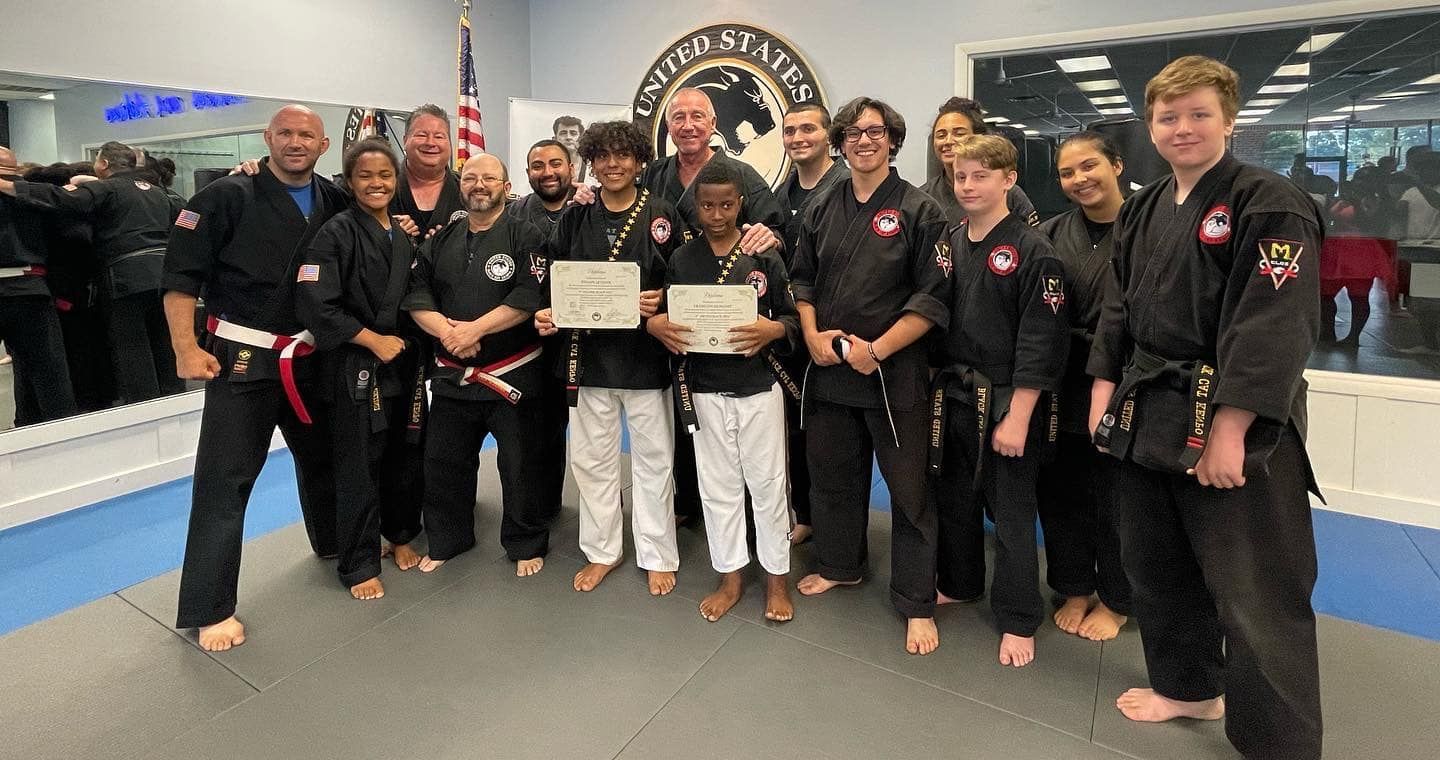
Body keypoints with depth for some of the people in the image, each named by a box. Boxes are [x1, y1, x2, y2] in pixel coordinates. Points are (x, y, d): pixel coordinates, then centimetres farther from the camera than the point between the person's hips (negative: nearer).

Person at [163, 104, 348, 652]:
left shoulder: (334, 201, 6)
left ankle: (335, 544, 43)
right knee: (224, 480, -3)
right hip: (243, 358, -5)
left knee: (322, 454, 20)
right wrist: (186, 348, -16)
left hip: (310, 356, 5)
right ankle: (208, 608, 7)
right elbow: (181, 273, -10)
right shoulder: (228, 197, -9)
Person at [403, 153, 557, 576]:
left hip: (512, 373, -5)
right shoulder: (439, 242, 11)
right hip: (452, 374, 5)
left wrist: (474, 329, -19)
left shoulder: (525, 238, -4)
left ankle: (527, 545, 22)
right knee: (443, 461, 14)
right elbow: (416, 296, 5)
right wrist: (446, 330, -14)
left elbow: (530, 298, -16)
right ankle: (446, 540, 34)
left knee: (521, 464, 4)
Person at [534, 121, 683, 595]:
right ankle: (602, 551, 31)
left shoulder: (662, 216, -1)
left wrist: (660, 302, -19)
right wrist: (547, 313, -9)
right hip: (589, 354, 3)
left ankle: (657, 556, 25)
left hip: (646, 355, -2)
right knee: (591, 458, 12)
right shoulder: (574, 219, 6)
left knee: (653, 458, 8)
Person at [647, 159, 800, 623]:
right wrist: (655, 324, -17)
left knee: (767, 483, 8)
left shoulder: (764, 257, -4)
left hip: (759, 388, -2)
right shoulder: (681, 260, 2)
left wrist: (773, 329, -23)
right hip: (705, 391, 2)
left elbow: (793, 319, -2)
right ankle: (730, 578, 30)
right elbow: (662, 314, 6)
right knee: (718, 486, 13)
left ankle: (777, 578, 28)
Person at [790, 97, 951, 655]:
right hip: (828, 368, 5)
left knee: (908, 488, 2)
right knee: (832, 473, 17)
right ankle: (841, 565, 39)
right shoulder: (822, 210, 10)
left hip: (894, 372, -4)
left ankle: (917, 605, 17)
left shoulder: (919, 210, -4)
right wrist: (814, 335, -4)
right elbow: (801, 279, 12)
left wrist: (877, 349, -15)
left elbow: (933, 297, -9)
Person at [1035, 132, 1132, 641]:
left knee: (1116, 495, 8)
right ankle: (1076, 589, 33)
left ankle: (1115, 600, 30)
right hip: (1063, 385, 3)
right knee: (1061, 489, 11)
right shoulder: (1051, 235, 4)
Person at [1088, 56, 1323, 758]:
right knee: (1156, 565, 19)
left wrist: (1229, 429, -22)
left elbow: (1274, 329, -18)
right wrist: (1105, 389, 5)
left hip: (1233, 425, -7)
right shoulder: (1141, 211, 12)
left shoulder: (1270, 205, -10)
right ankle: (1189, 685, 40)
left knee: (1256, 596, -2)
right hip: (1149, 415, 7)